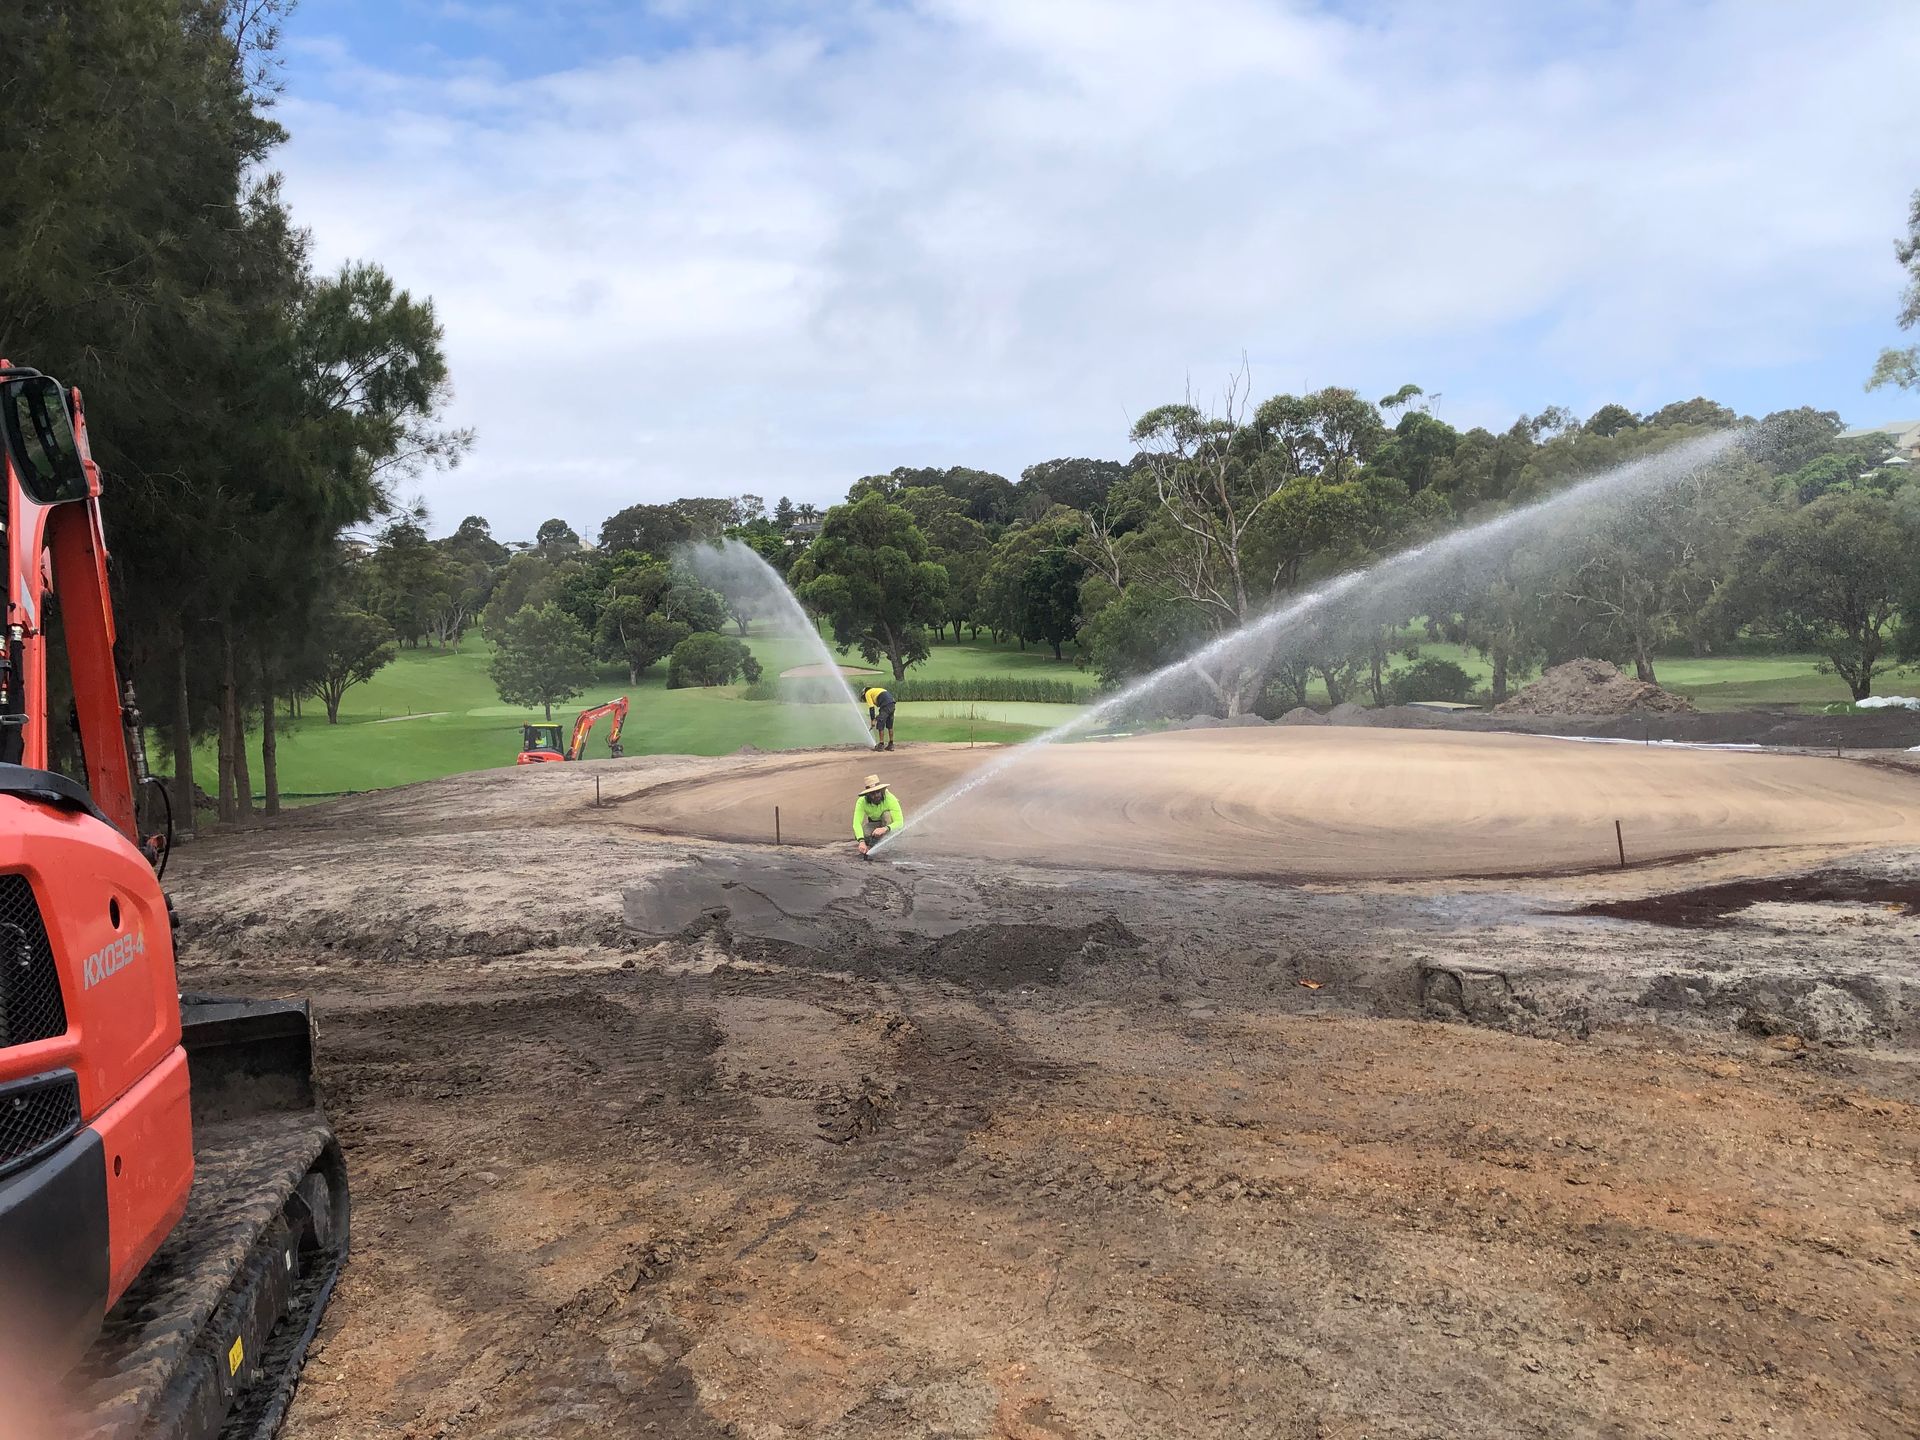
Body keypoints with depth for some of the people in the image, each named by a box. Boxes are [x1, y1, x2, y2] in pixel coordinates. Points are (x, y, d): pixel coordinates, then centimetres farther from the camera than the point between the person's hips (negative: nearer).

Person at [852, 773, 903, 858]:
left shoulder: (890, 799, -33)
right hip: (873, 823, 2)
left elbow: (899, 823, -38)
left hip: (890, 824, -2)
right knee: (858, 834, -29)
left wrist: (884, 829, -58)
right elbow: (856, 823, -37)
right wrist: (862, 842, -54)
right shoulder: (862, 802, -27)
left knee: (887, 815, -36)